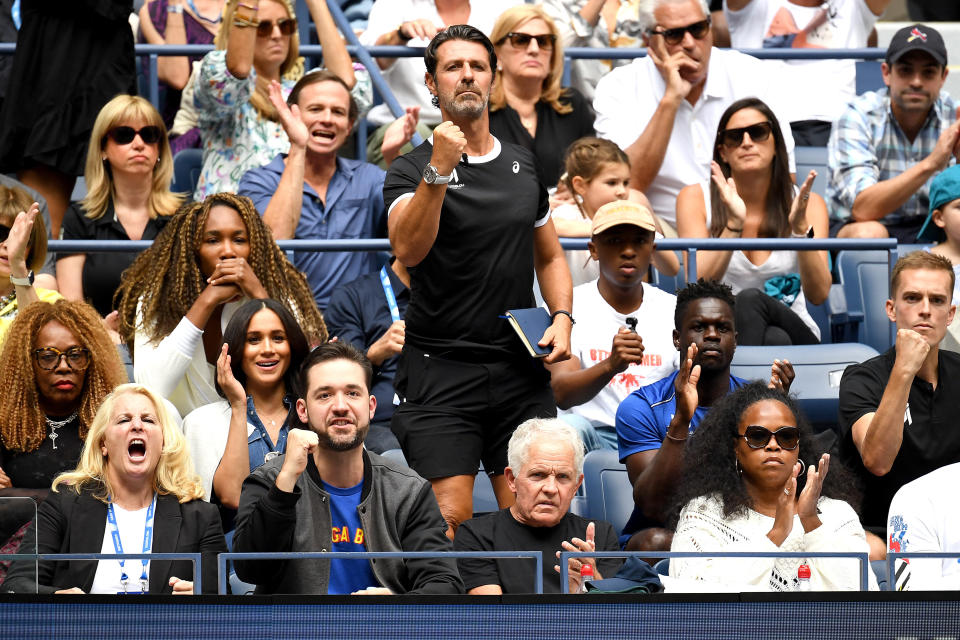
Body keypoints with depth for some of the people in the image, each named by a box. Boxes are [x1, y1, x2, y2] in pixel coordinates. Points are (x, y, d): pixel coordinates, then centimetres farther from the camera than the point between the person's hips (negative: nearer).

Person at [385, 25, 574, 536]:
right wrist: (439, 169, -31)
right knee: (448, 519, -13)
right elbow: (407, 249, -22)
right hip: (441, 367, -4)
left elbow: (549, 256, 24)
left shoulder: (525, 167, 14)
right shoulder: (411, 170, -3)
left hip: (521, 369, 4)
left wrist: (562, 317, 6)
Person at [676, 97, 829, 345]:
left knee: (750, 299, -33)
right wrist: (734, 225, -23)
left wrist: (801, 228, -23)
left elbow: (818, 294, -9)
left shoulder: (808, 203, 4)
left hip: (793, 331, 1)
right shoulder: (695, 198, 2)